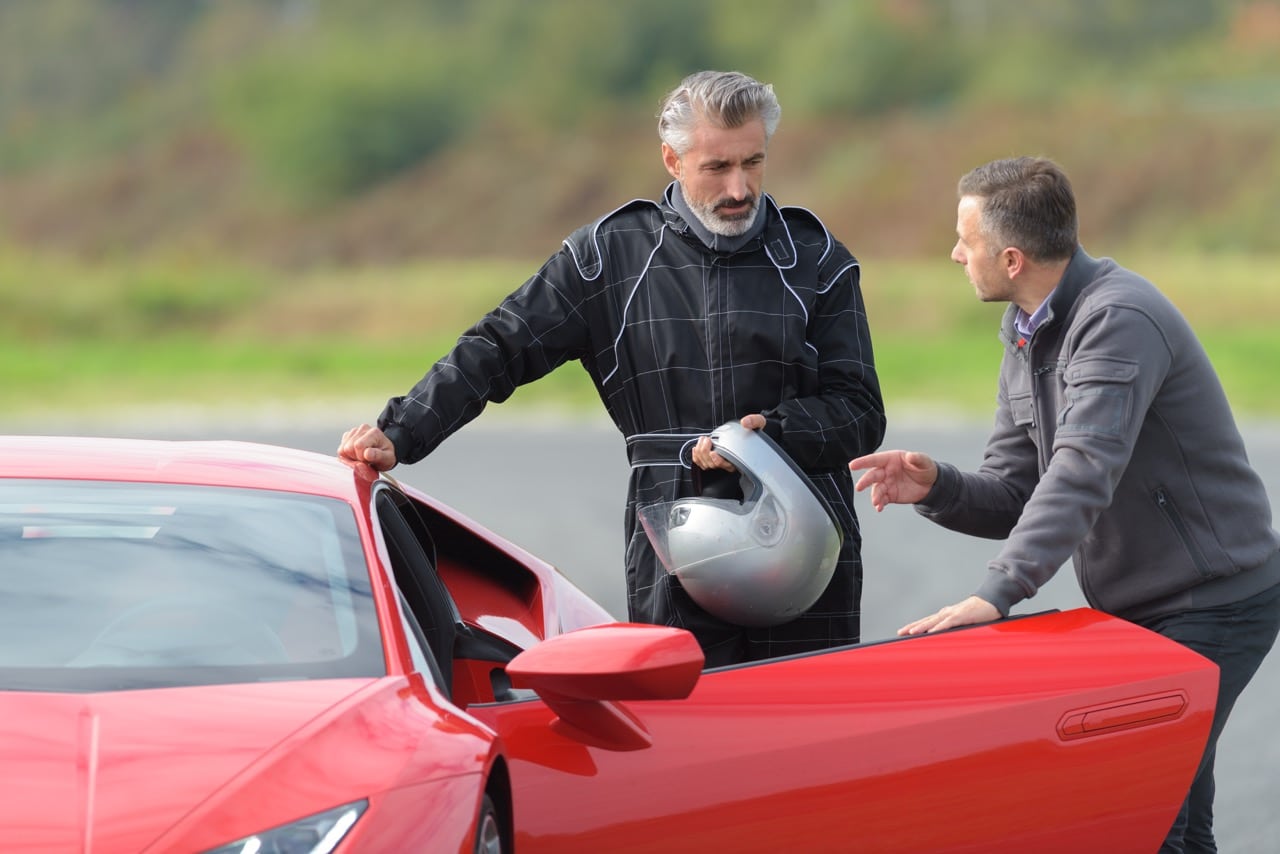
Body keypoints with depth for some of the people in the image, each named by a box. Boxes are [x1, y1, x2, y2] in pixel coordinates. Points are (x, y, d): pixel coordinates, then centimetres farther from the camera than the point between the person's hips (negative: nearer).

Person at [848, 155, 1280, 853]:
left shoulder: (1118, 319, -21)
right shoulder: (1025, 340, 9)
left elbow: (1082, 475, -32)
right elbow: (1013, 496, 9)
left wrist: (997, 593, -40)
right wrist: (934, 488, -12)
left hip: (1212, 605, -9)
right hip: (1136, 608, 9)